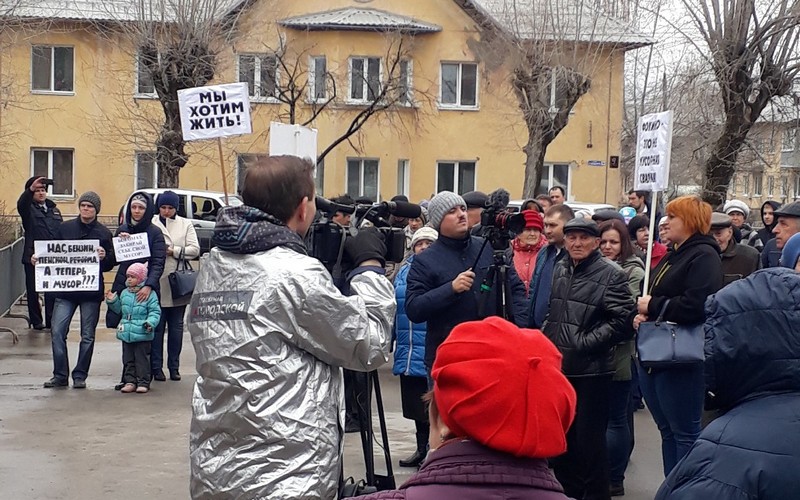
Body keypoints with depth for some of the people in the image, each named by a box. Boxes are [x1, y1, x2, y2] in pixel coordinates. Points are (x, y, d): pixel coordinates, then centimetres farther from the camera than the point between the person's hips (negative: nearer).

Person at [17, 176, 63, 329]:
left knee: (53, 291, 2)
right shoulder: (28, 209, 1)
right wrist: (30, 190, -40)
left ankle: (51, 320, 9)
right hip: (33, 257, -3)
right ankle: (36, 321, 13)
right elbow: (21, 204, -24)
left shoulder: (54, 209, 15)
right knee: (33, 290, 4)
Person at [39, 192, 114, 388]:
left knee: (87, 336, 5)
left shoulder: (103, 233, 2)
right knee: (57, 331, -5)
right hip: (65, 289, 1)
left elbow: (110, 264, 1)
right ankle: (60, 375, 5)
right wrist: (39, 259, -7)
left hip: (91, 291, -1)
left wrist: (104, 257, -21)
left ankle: (80, 376, 16)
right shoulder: (65, 228, 7)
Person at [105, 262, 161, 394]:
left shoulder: (149, 294, -7)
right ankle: (130, 381, 17)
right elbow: (120, 310, 23)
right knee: (128, 359, 10)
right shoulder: (125, 293, 11)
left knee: (142, 359, 0)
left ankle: (143, 382, 7)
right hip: (126, 333, 6)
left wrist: (150, 323, -22)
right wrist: (112, 301, 9)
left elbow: (155, 312, -7)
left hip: (142, 335, -6)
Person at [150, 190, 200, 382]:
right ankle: (156, 367, 10)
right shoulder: (151, 224, 2)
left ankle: (174, 366, 17)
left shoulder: (185, 224, 8)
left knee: (176, 327, 9)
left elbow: (195, 250, -1)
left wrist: (173, 251, -11)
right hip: (156, 283, -2)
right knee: (157, 326, 2)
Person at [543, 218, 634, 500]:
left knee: (589, 439, 0)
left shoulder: (611, 275, -7)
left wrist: (584, 342, -15)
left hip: (591, 370, -6)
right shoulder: (558, 271, 12)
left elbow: (621, 322, -12)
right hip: (558, 366, 6)